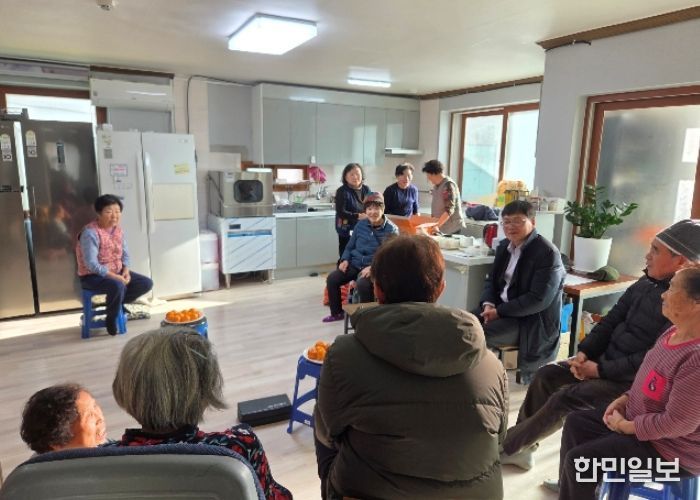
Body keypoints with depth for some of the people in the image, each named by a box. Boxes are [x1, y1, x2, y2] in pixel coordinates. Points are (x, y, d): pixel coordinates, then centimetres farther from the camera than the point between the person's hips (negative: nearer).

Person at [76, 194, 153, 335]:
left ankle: (117, 304, 11)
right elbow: (91, 264, -26)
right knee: (118, 286, -37)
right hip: (93, 276, -8)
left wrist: (126, 271, -10)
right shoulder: (90, 233, -21)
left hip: (117, 272, 8)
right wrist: (115, 277, -26)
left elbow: (125, 254, 10)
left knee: (146, 283, -6)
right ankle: (111, 318, -9)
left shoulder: (118, 230, 4)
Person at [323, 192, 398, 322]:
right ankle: (337, 313, 11)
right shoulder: (361, 224, 7)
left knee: (363, 285, -34)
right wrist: (345, 259, -3)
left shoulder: (391, 229, -8)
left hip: (374, 267, -5)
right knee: (332, 279, -10)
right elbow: (350, 246, 17)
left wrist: (372, 267, -26)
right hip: (355, 263, 6)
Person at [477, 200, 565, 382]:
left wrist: (499, 311, -22)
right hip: (500, 308, 8)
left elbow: (539, 300, -22)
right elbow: (492, 279, 13)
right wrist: (488, 304, -8)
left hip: (531, 321, -7)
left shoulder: (547, 253, -16)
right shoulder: (505, 246, 9)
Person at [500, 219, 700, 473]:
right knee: (545, 375, -3)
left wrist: (601, 370, -20)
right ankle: (521, 445, 6)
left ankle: (507, 446, -3)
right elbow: (612, 320, 8)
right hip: (606, 358, 8)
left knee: (565, 398, -20)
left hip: (633, 379, -8)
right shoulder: (646, 283, 4)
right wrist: (583, 352, -4)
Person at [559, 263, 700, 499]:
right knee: (575, 422, 12)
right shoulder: (675, 331, -2)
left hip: (668, 448, -9)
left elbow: (677, 423, -29)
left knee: (578, 459, -13)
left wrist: (625, 426, -17)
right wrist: (625, 399, 1)